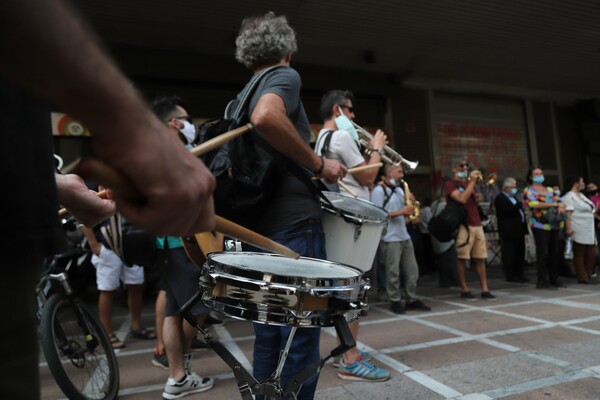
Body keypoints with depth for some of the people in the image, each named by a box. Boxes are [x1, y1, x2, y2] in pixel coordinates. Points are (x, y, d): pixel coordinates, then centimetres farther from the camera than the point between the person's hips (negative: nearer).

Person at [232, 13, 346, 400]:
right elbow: (266, 117, -25)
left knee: (269, 336, 16)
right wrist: (319, 164, -15)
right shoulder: (285, 75, -2)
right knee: (300, 335, 1)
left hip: (259, 227, 8)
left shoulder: (242, 96, 21)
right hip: (294, 222, -8)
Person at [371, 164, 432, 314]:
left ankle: (411, 299, 22)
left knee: (412, 270, 11)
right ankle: (395, 302, 12)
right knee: (393, 272, 0)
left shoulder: (399, 190, 17)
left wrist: (409, 209, 0)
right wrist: (400, 212, -19)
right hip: (390, 239, -8)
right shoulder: (378, 191, -10)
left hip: (405, 236, 8)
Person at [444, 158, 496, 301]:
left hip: (477, 224, 7)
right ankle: (464, 290, 6)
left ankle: (485, 290, 10)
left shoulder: (469, 183, 20)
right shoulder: (450, 184, -2)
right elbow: (462, 199, -18)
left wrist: (478, 197, 5)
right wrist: (472, 181, -13)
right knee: (462, 258, -3)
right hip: (462, 225, -7)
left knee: (480, 258, 5)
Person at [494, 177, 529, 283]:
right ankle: (510, 276, 2)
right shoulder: (500, 198, -7)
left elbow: (518, 211, 24)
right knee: (510, 254, -4)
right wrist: (520, 204, -22)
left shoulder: (514, 197, 22)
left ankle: (519, 274, 18)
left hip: (519, 230, 9)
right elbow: (507, 210, -22)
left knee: (520, 253, 11)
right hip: (510, 231, -9)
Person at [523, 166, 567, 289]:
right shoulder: (528, 191, 2)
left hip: (554, 225, 6)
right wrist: (554, 204, -13)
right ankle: (542, 281, -2)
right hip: (540, 225, -6)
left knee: (554, 253, 8)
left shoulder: (551, 190, 19)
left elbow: (560, 202, 10)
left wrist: (561, 207, -14)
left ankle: (554, 279, 17)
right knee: (543, 253, -8)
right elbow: (535, 204, -14)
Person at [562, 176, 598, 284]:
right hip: (579, 231, -9)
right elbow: (568, 213, -19)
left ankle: (589, 275, 20)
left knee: (591, 253, 9)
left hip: (589, 230, 9)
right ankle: (582, 277, 4)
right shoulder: (569, 197, -10)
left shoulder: (581, 195, 20)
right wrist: (568, 228, -26)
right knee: (579, 254, -2)